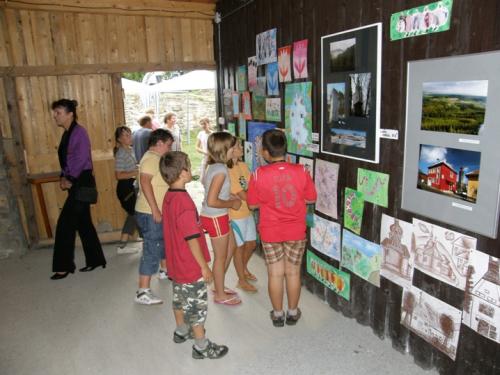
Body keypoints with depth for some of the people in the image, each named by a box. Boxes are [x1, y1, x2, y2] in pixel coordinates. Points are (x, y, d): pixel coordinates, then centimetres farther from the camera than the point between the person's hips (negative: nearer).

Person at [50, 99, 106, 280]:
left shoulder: (79, 132, -12)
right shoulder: (67, 134, 15)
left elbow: (81, 159, -19)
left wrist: (70, 179, -12)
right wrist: (63, 177, 4)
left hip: (82, 183, -9)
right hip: (75, 183, 9)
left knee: (65, 223, -5)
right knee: (83, 223, 12)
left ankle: (64, 266, 7)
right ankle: (95, 260, 22)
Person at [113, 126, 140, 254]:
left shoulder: (130, 150, 10)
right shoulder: (121, 153, -17)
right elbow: (119, 175, -23)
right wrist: (136, 173, -23)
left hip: (131, 187, 10)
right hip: (125, 188, -10)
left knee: (133, 214, 16)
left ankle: (122, 245, 28)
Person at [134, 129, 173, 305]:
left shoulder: (156, 158, 16)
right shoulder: (151, 158, -17)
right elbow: (145, 182, -29)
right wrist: (155, 209, -30)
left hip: (160, 212, 11)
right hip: (150, 213, -11)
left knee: (165, 242, 26)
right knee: (152, 250, -8)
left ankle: (165, 270, 47)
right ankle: (143, 292, -2)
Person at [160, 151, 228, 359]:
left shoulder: (168, 197, 0)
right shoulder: (184, 202, -28)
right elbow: (192, 239, -26)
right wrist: (204, 266, -17)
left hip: (176, 263, 9)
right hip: (191, 267, -9)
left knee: (180, 297, 25)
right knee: (197, 305, 6)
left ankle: (181, 331, 45)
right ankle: (201, 346, 21)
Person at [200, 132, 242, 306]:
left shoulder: (214, 166, 4)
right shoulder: (221, 170, -24)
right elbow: (211, 201, -28)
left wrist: (231, 198, 7)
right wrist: (232, 204, -15)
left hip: (218, 216, 9)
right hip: (215, 218, -9)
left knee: (231, 247, 22)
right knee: (221, 256, 7)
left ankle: (219, 285, 37)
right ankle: (220, 295, 25)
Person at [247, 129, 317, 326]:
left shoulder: (259, 174, -16)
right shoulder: (300, 171, -12)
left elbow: (252, 204, -6)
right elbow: (311, 199, 0)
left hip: (270, 232, -1)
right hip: (296, 231, 1)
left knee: (275, 273, 13)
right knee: (293, 272, 15)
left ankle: (277, 314, 27)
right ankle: (293, 312, 30)